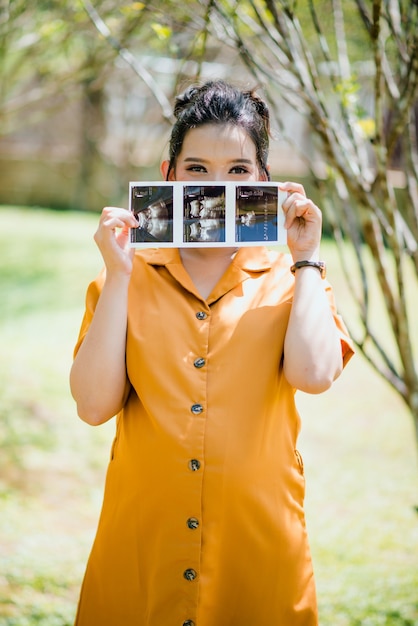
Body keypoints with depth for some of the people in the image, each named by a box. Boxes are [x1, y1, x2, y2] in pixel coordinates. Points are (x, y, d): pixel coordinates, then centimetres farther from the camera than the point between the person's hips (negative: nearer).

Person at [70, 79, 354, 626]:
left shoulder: (288, 278, 5)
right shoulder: (127, 278, 5)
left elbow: (314, 374, -15)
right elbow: (94, 405, -8)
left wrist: (306, 258, -6)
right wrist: (118, 275, -10)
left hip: (258, 548, 0)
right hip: (140, 545, 0)